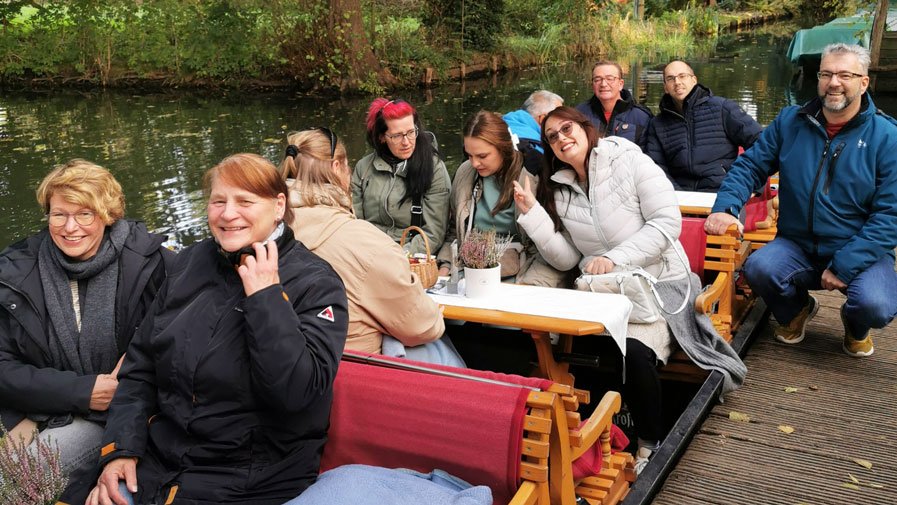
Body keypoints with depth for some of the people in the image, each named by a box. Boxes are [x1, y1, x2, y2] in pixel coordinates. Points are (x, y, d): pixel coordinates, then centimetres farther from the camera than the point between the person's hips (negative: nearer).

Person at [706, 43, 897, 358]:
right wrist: (725, 207, -15)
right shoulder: (790, 122, 3)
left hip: (861, 253, -2)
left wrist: (844, 266, -19)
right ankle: (796, 310, 11)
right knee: (758, 268, -28)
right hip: (797, 246, 2)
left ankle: (856, 326, 14)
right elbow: (750, 166, 6)